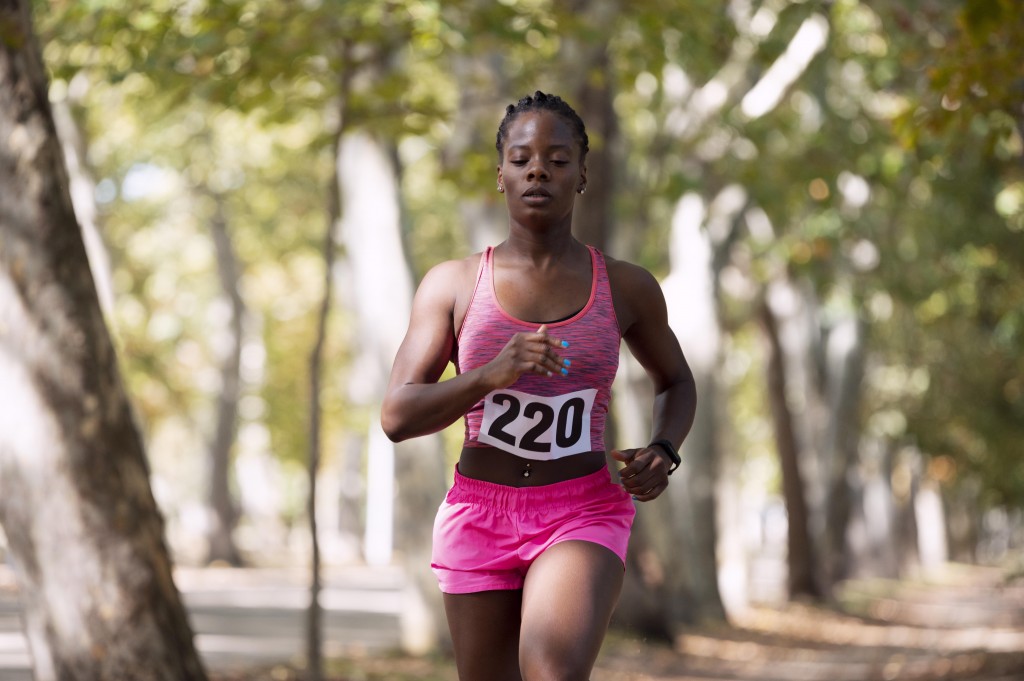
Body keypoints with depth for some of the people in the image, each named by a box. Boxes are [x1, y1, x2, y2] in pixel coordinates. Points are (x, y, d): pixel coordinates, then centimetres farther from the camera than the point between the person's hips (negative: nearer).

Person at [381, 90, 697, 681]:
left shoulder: (625, 288, 2)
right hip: (480, 515, 2)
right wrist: (492, 374, -22)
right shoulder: (452, 285, 1)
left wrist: (664, 453, -2)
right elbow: (398, 416, -6)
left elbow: (677, 381, 20)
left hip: (585, 513, -2)